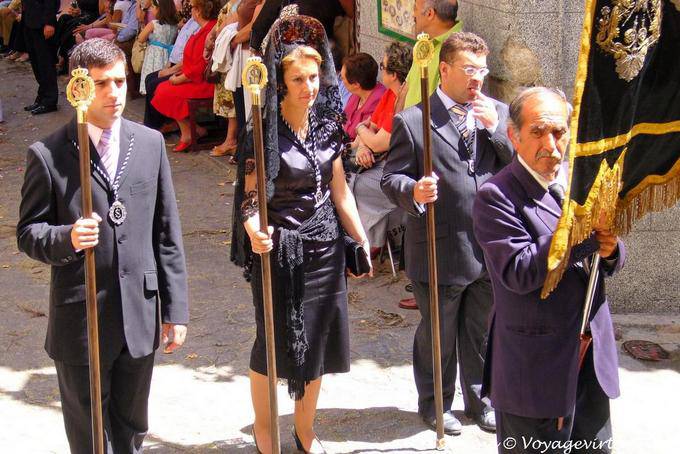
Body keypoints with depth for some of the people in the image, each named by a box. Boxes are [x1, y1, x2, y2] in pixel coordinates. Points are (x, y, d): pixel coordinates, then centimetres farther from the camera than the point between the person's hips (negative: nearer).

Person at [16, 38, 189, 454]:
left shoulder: (150, 143, 2)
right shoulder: (48, 155, -8)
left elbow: (167, 233, 5)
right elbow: (29, 233, -4)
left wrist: (176, 308, 3)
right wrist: (67, 238, -26)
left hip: (140, 315, 3)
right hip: (80, 321, -3)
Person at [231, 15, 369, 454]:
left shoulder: (327, 126, 3)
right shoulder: (266, 133, -14)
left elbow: (340, 191, 10)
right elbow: (251, 197, -15)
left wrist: (364, 242, 11)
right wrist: (255, 233, -35)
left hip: (325, 248, 5)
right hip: (280, 250, -5)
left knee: (318, 340, 13)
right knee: (275, 341, 7)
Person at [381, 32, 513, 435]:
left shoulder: (498, 113, 5)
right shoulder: (412, 121, -7)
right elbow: (392, 177, -7)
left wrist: (494, 128, -13)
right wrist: (413, 191, -29)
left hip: (489, 247, 4)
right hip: (439, 250, -3)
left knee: (482, 333, 18)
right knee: (437, 335, 12)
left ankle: (480, 398, 36)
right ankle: (435, 403, 30)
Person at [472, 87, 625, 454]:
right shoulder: (496, 196, -15)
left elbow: (609, 259, 14)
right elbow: (519, 273, -26)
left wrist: (610, 250, -10)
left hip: (593, 360, 7)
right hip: (537, 366, -7)